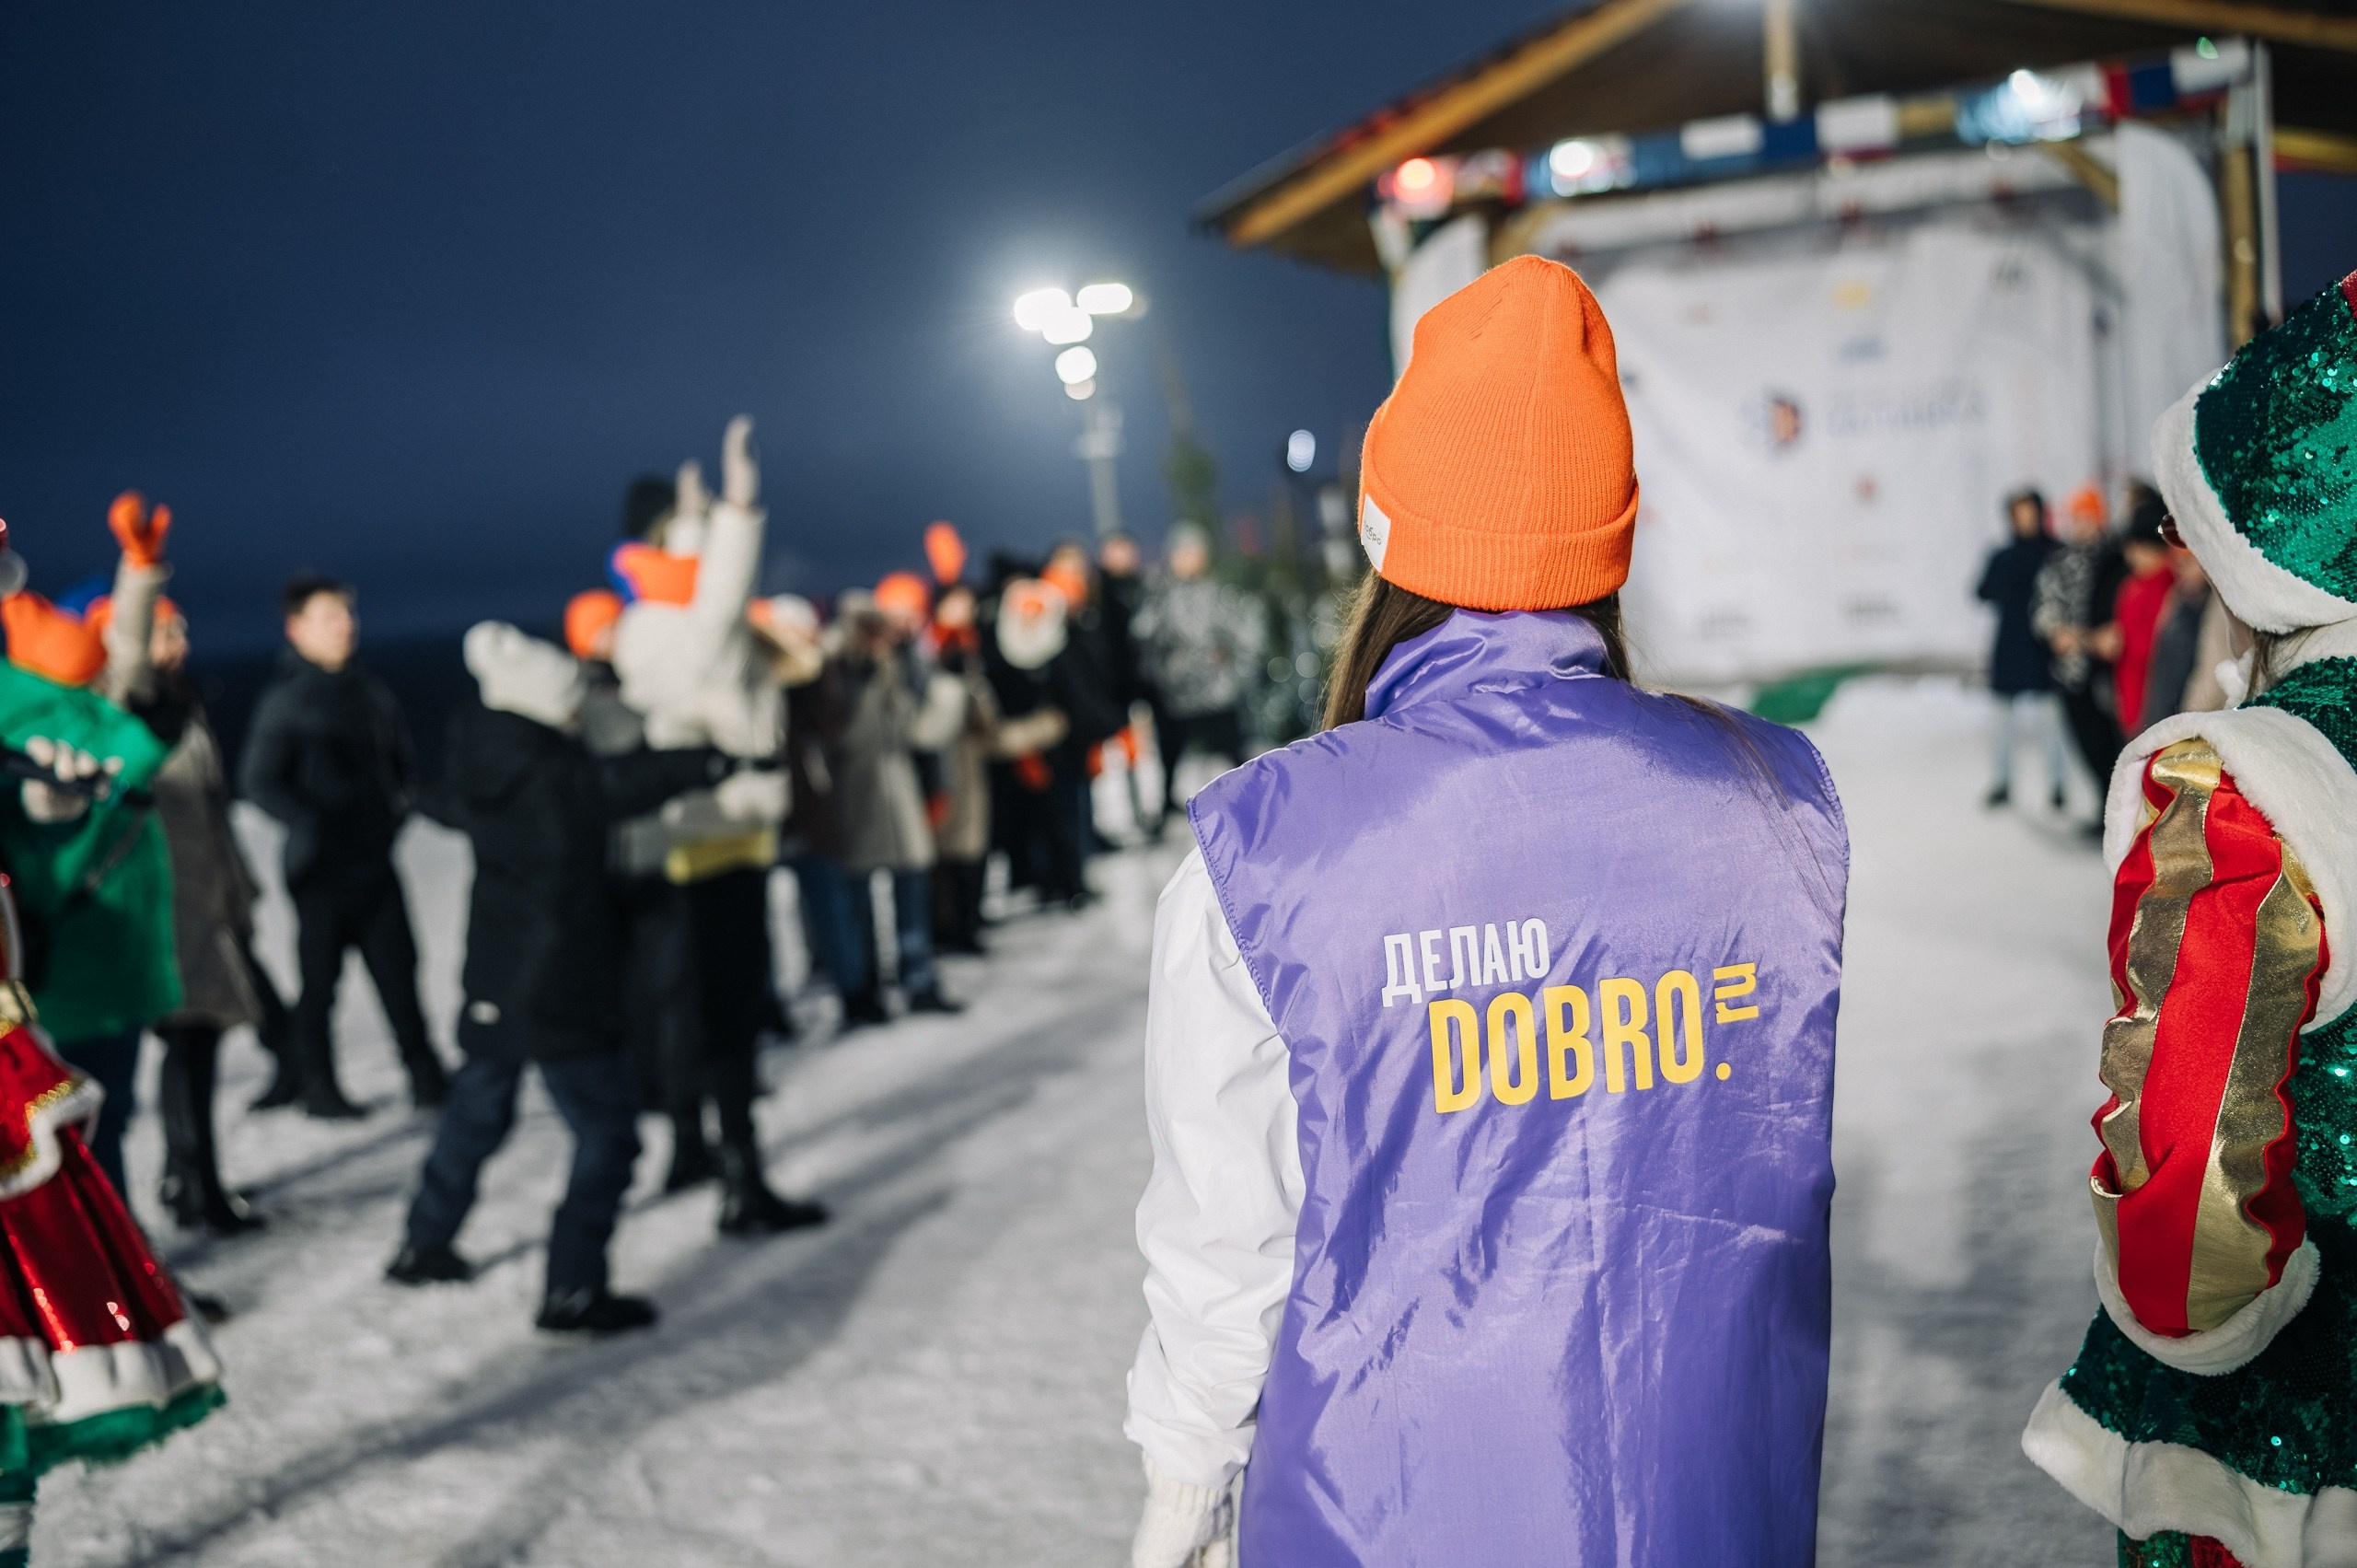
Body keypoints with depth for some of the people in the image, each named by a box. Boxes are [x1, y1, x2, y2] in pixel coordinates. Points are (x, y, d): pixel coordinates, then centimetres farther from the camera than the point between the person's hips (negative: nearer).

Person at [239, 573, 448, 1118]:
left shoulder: (372, 693, 9)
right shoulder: (285, 701, -7)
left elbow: (403, 761, 20)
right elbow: (259, 781, -12)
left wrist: (401, 805, 3)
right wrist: (314, 824, -17)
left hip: (376, 861, 4)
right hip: (320, 866, -4)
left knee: (397, 970, 5)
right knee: (320, 980, 4)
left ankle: (425, 1074, 12)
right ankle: (317, 1088, 15)